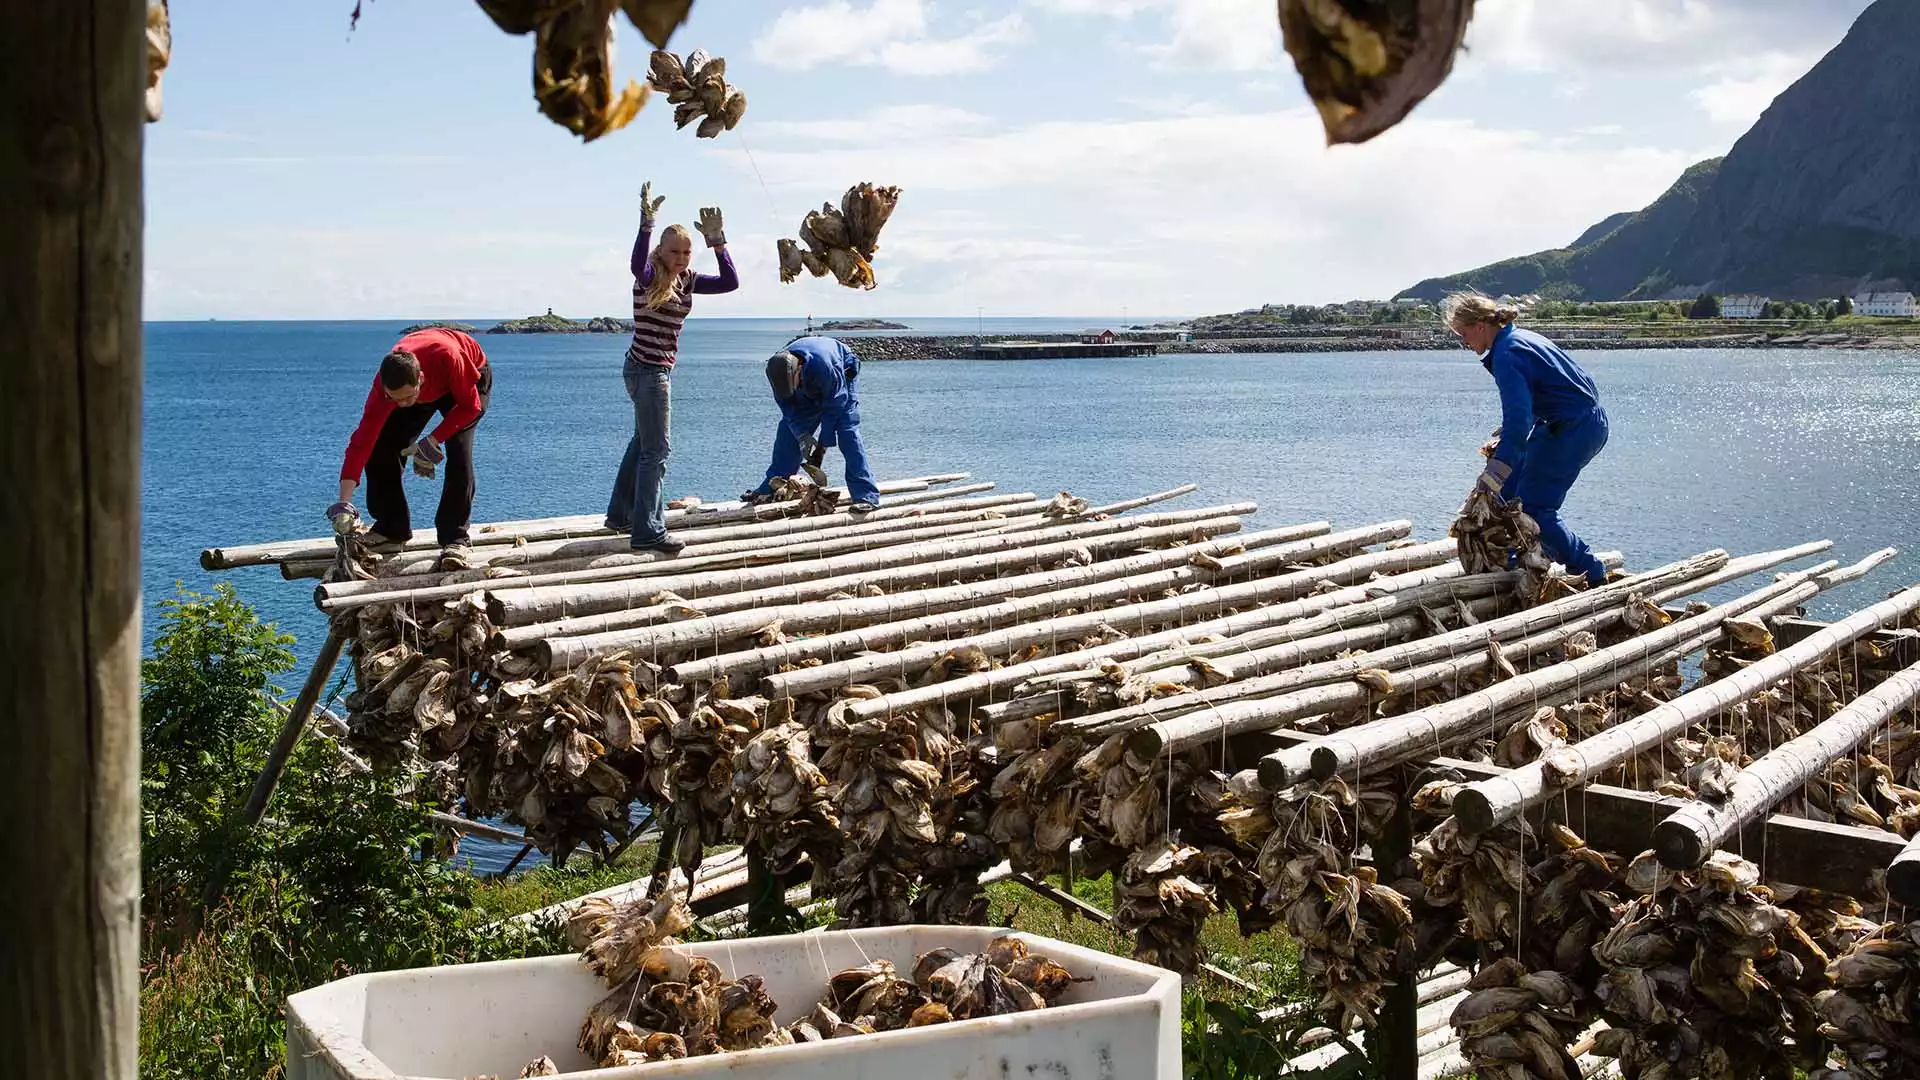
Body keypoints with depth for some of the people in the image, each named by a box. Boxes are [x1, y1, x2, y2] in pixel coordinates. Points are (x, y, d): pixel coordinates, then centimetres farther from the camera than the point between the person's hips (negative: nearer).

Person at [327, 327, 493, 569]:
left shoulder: (446, 357, -45)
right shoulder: (385, 386, -36)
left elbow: (470, 406, -28)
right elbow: (361, 441, -36)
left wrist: (432, 442, -33)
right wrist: (344, 502, -43)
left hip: (470, 379, -3)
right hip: (427, 391, 3)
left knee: (459, 453, -25)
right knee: (380, 450, -9)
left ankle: (454, 539, -19)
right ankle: (392, 526, 9)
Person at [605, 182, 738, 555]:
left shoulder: (687, 280, 7)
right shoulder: (649, 276, -14)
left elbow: (730, 282, -2)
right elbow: (638, 263, -39)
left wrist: (717, 241, -10)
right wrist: (646, 223, -49)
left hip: (658, 370, 9)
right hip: (647, 370, -9)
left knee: (642, 443, 21)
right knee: (656, 451, -8)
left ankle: (621, 514, 35)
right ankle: (647, 533, -6)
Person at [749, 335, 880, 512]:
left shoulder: (822, 365, -44)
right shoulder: (777, 370, -29)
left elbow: (834, 406, -32)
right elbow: (787, 407, -16)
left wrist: (823, 445, -28)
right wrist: (802, 435, -29)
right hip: (810, 391, 5)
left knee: (847, 433, -21)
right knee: (788, 430, -2)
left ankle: (866, 496, -25)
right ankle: (770, 488, 8)